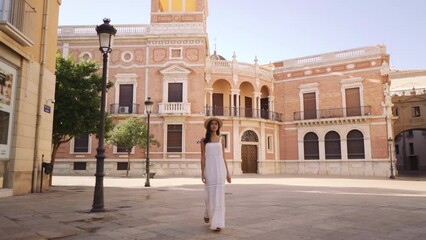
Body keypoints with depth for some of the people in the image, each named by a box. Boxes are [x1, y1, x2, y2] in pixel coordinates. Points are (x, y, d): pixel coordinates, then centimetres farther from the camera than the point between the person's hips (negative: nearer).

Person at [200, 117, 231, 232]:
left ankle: (217, 223, 0)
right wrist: (202, 173, -7)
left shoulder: (221, 140, 11)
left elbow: (223, 157, 11)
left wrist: (227, 172, 7)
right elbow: (203, 157, 1)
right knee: (210, 194, 1)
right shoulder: (204, 140, 5)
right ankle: (208, 213, 28)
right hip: (209, 169, -1)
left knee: (219, 195, -4)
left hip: (220, 168, 1)